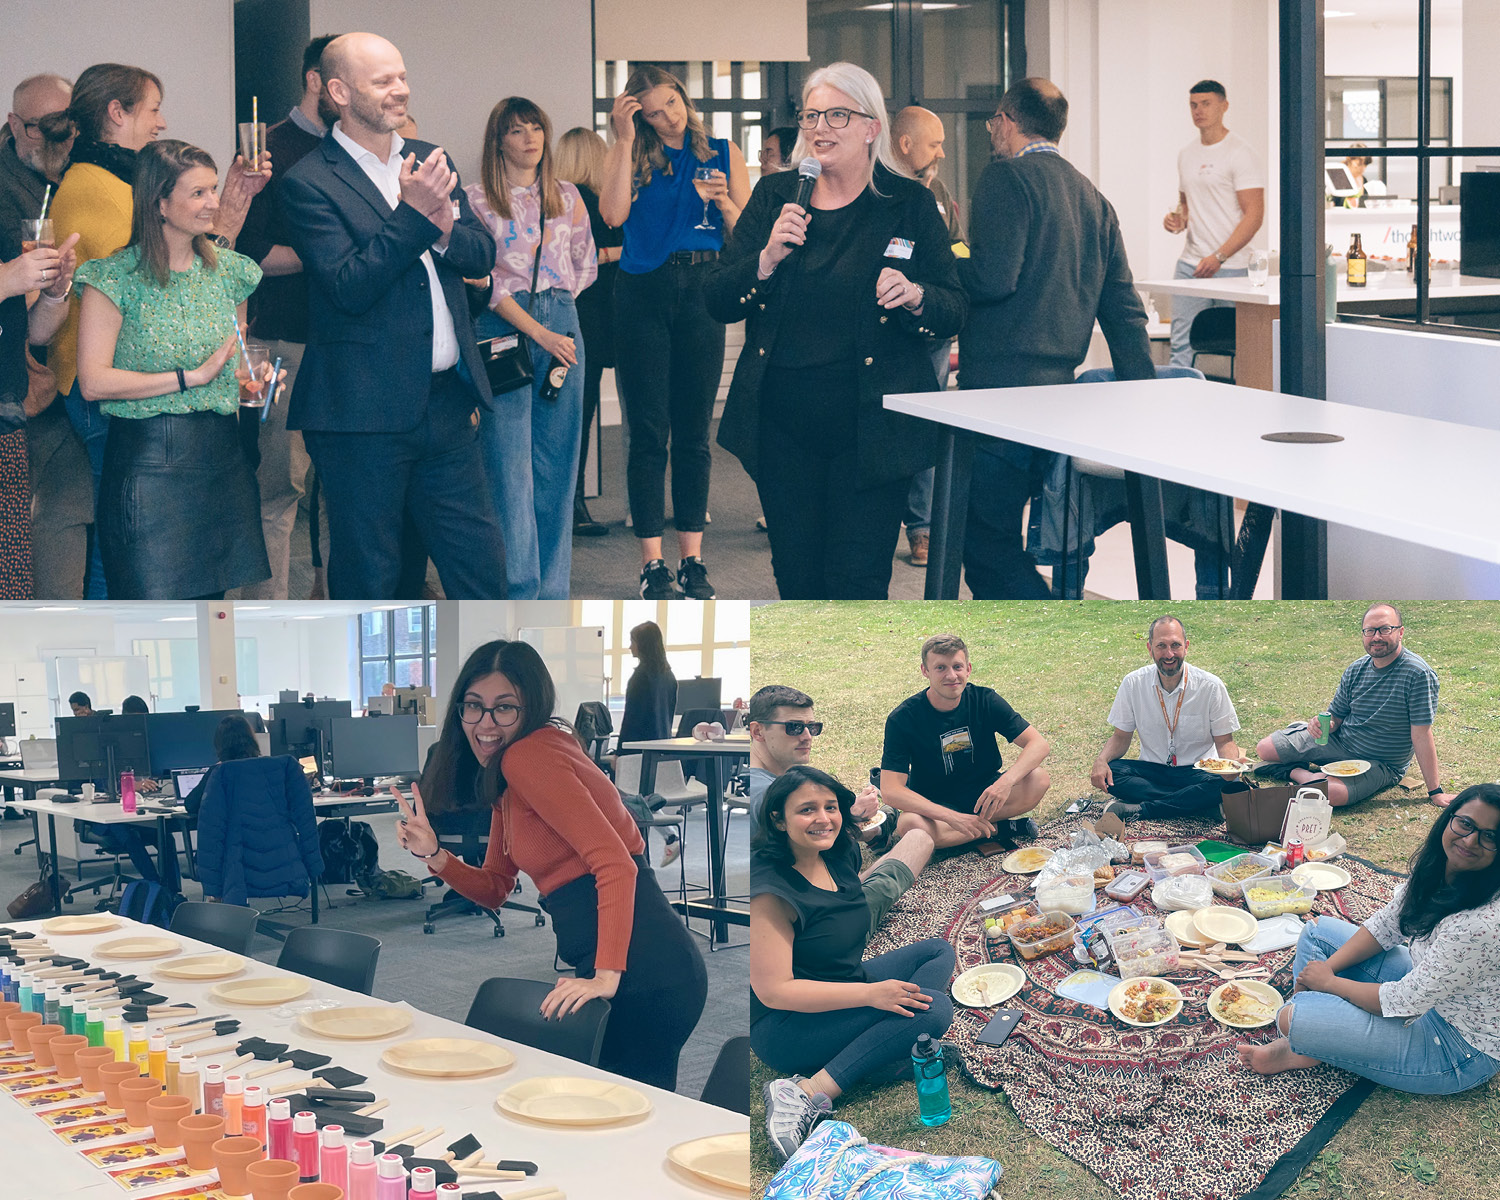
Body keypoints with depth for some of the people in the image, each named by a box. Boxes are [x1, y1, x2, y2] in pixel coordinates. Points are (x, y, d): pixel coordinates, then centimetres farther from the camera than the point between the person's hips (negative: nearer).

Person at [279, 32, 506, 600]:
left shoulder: (428, 160, 13)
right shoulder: (309, 184, -8)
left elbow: (482, 256, 10)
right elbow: (348, 286, -17)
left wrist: (444, 227, -11)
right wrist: (414, 216, -22)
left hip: (447, 403, 6)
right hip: (364, 414, -6)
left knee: (481, 564, 9)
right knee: (368, 576, 5)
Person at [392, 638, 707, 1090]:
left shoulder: (527, 755, -13)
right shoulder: (503, 782, 18)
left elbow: (614, 862, -22)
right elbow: (493, 889, 23)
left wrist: (607, 976, -28)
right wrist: (434, 856, 4)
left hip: (641, 970, -10)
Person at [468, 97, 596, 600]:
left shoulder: (567, 196, 13)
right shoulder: (478, 199, 1)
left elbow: (585, 265, 21)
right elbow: (486, 278, -6)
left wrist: (555, 303, 7)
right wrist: (538, 331, -15)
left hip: (562, 324, 4)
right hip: (503, 328, -4)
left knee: (557, 461, 4)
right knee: (509, 465, -7)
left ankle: (552, 589, 9)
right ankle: (518, 591, -6)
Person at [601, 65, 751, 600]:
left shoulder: (723, 154, 10)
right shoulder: (630, 155, 6)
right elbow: (614, 214, -13)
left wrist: (724, 203, -12)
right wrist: (625, 139, -10)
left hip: (702, 294, 1)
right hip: (643, 294, -1)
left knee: (694, 432, 4)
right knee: (648, 431, -1)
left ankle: (692, 558, 10)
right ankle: (652, 562, 2)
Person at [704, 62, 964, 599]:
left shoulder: (909, 203, 1)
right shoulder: (773, 196, 8)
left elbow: (953, 312, 1)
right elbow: (717, 301, 3)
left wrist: (914, 295, -21)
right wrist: (768, 258, -14)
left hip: (870, 428, -3)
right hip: (782, 426, 3)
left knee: (856, 584, -5)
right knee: (796, 576, 10)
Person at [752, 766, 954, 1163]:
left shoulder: (841, 855, 1)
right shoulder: (771, 890, -25)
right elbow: (773, 990, -26)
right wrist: (871, 993, -27)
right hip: (784, 1027, -10)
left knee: (938, 950, 14)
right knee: (933, 1008, -21)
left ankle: (886, 1059, -13)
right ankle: (806, 1096, -28)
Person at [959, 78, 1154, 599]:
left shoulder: (1005, 178, -6)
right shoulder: (1093, 198, 18)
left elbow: (993, 278, -19)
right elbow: (1124, 311, 15)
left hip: (1002, 390, -9)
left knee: (986, 541, -7)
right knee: (996, 533, 17)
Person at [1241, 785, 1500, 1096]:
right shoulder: (1434, 866, -9)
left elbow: (1403, 1004, -28)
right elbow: (1386, 926, 7)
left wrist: (1329, 982, -13)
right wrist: (1328, 967, -6)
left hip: (1462, 1049, -9)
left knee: (1295, 1018, -21)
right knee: (1317, 930, 14)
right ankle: (1299, 1047, 7)